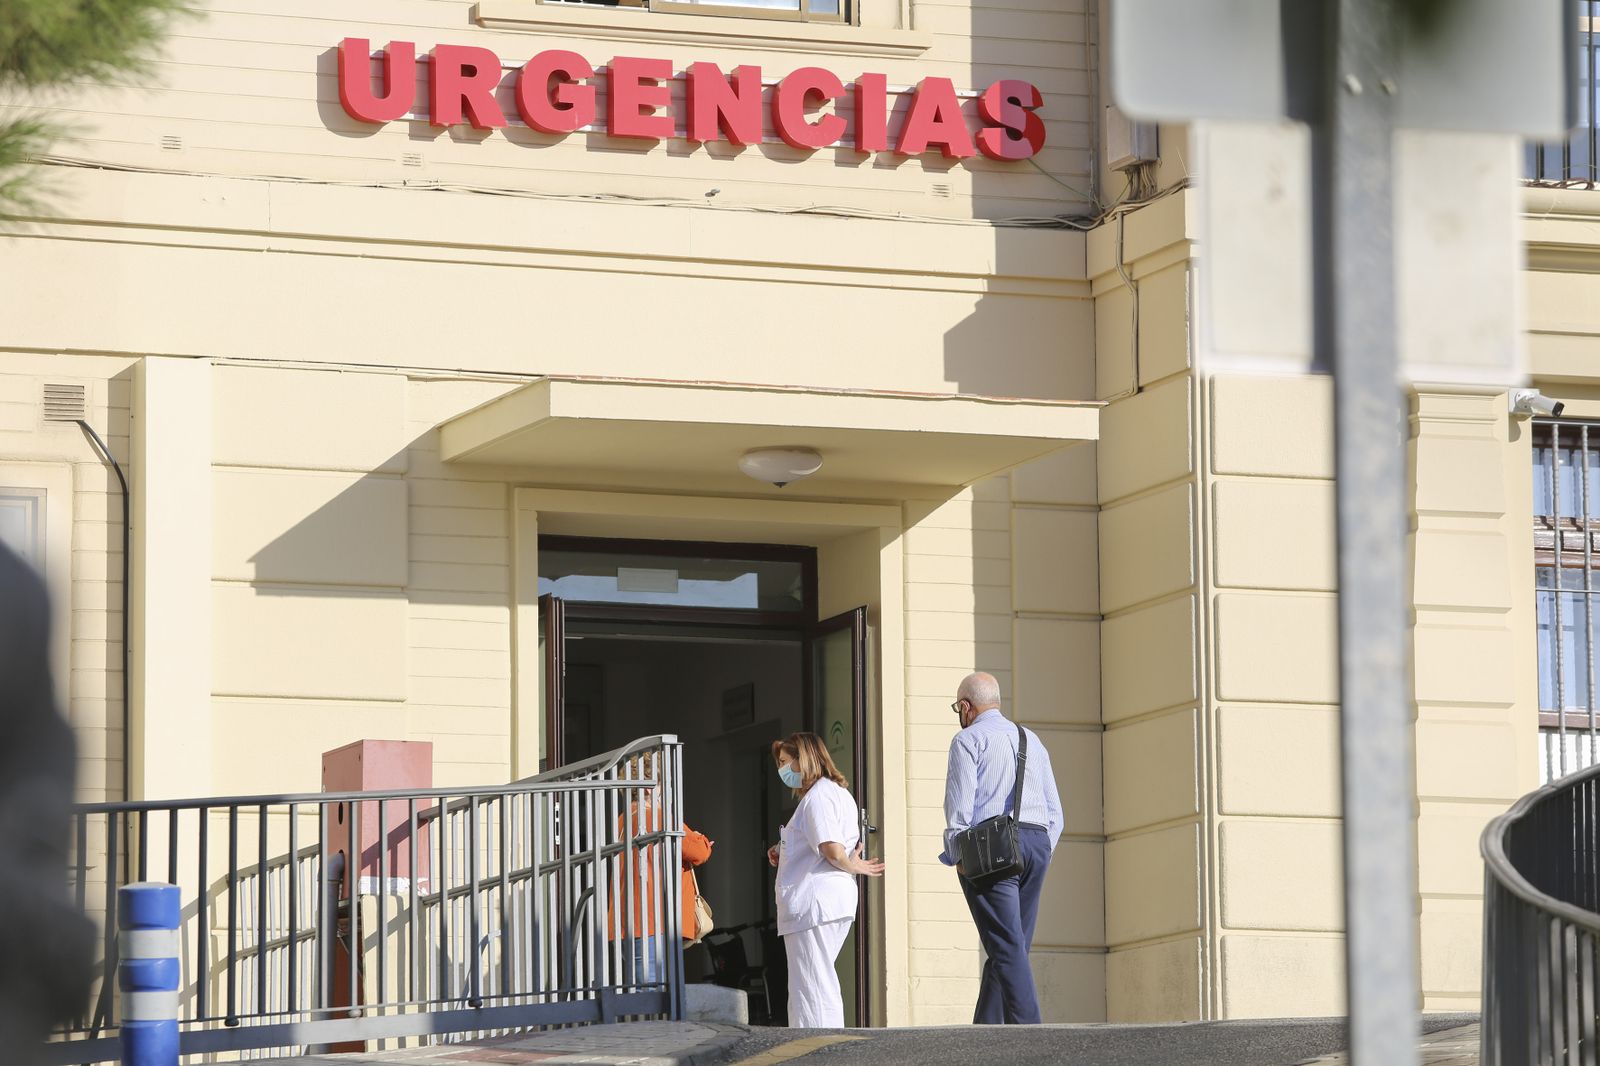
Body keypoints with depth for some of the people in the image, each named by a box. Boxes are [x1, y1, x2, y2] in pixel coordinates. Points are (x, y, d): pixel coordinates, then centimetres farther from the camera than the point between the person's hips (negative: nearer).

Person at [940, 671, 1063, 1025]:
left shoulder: (968, 740, 3)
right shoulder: (1031, 740, 23)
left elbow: (959, 807, -8)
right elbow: (1055, 813, 19)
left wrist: (954, 856, -2)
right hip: (1038, 842, 6)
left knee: (1007, 946, -13)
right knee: (1011, 947, 8)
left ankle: (1026, 1030, -25)